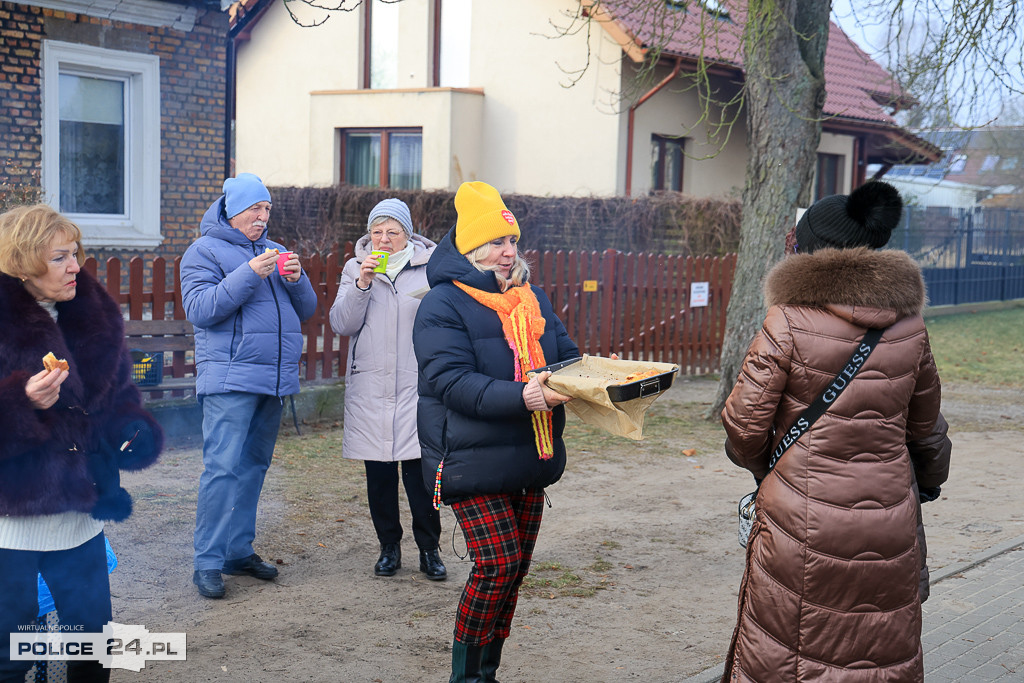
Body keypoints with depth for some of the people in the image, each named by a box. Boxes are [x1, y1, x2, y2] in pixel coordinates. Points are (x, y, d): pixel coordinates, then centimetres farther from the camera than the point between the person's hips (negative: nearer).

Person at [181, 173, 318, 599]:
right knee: (223, 467, -12)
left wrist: (296, 279, -3)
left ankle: (239, 550, 17)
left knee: (254, 466, 9)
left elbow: (306, 310, 18)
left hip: (274, 379, 6)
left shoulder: (274, 252, 20)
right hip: (230, 378, -6)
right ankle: (208, 562, -8)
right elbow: (199, 308, -12)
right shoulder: (204, 251, 2)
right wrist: (250, 274, -18)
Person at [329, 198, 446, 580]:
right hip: (370, 386, 2)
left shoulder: (430, 267, 4)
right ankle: (389, 547, 20)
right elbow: (341, 324, -1)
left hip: (417, 384, -2)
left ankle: (429, 549, 8)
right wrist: (362, 285, -12)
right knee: (379, 473, 6)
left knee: (420, 469, -6)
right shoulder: (355, 269, 9)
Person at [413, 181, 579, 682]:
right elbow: (453, 381, -21)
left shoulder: (532, 299, 13)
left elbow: (567, 358, 14)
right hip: (473, 461, -7)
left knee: (516, 566, 11)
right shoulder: (443, 304, -10)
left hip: (530, 458, 7)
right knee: (498, 563, -12)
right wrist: (521, 397, -33)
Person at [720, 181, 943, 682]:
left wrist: (756, 462, 10)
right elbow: (923, 423, 14)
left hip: (803, 523, -4)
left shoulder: (789, 321, -12)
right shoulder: (909, 325, 2)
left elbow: (744, 422, -10)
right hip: (888, 521, 4)